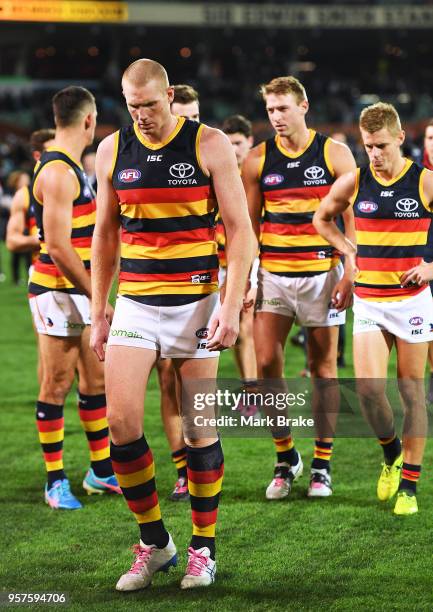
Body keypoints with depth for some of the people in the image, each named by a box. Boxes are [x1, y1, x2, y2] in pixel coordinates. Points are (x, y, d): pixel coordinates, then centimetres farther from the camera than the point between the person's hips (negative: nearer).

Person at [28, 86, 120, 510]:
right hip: (57, 291, -10)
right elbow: (58, 246, -22)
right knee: (57, 385, -2)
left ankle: (101, 470, 23)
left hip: (79, 290, 10)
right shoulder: (57, 173, -18)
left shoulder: (69, 167, 14)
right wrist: (96, 297, -19)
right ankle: (56, 482, 5)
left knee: (96, 378, 14)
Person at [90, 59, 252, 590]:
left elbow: (240, 229, -5)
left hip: (196, 302, -3)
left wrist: (231, 307, -13)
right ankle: (154, 544, 7)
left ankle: (203, 549, 14)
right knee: (120, 421, -9)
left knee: (199, 427, 1)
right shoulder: (112, 150, 5)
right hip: (134, 303, 3)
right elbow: (104, 235, 13)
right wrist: (98, 313, 10)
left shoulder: (210, 145, -5)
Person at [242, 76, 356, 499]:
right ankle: (285, 458, 8)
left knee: (322, 367, 4)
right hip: (273, 274, 2)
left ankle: (322, 465, 12)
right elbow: (249, 224, 10)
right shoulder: (258, 160, 4)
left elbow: (353, 219, 1)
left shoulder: (335, 154, -1)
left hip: (322, 273, -2)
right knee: (266, 363, -8)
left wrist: (349, 275, -7)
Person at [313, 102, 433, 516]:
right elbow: (322, 219, 18)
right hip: (368, 300, 2)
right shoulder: (353, 183, 1)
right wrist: (350, 252, 6)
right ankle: (391, 451, 18)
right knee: (368, 387, -11)